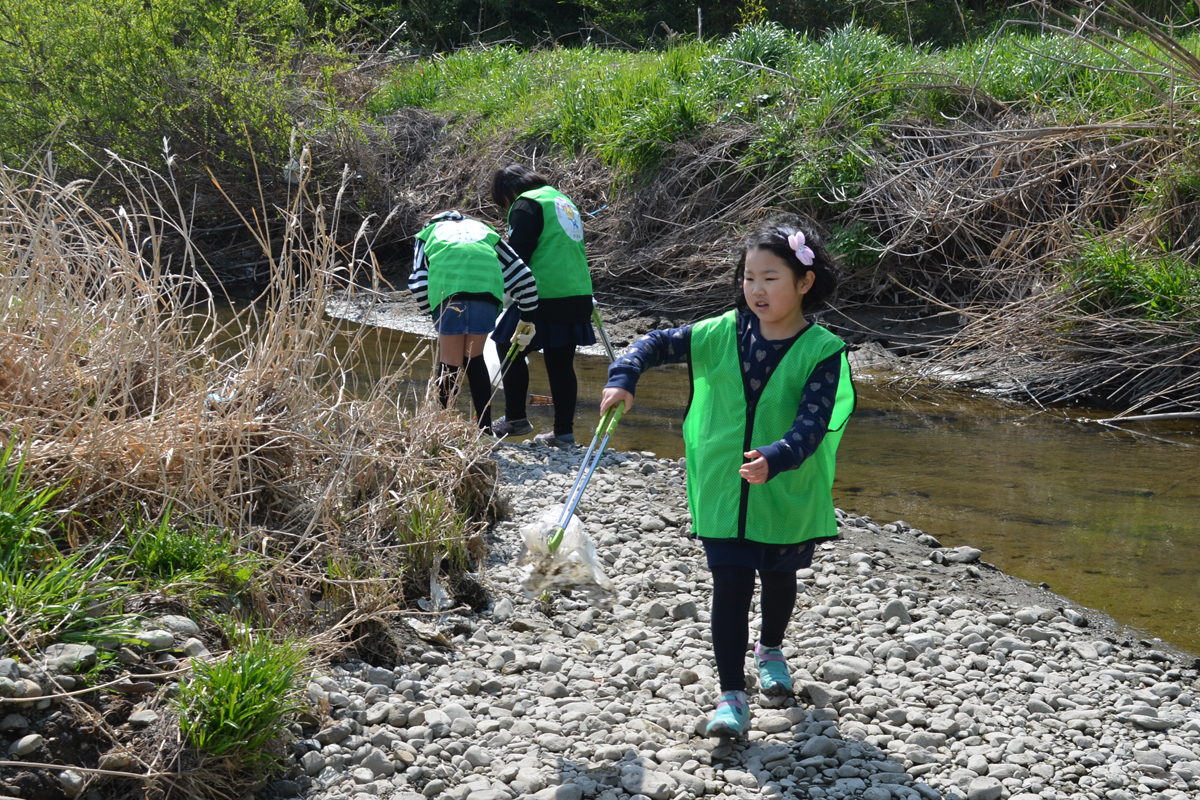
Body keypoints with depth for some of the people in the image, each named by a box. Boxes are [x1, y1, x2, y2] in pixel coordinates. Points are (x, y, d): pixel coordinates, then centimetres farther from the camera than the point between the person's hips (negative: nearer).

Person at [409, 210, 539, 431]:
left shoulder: (429, 232, 32)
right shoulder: (485, 231, 36)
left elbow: (418, 282, 15)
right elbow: (521, 274, 26)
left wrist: (434, 312, 26)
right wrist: (528, 317, 28)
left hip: (449, 292, -2)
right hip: (487, 288, 2)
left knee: (449, 363, 8)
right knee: (474, 358, 18)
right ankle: (485, 426, 19)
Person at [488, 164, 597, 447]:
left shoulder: (526, 205, -5)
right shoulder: (562, 200, 22)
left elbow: (518, 254, -14)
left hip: (545, 297, -8)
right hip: (578, 296, 8)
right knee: (561, 364, 10)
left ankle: (516, 418, 12)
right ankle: (564, 432, 10)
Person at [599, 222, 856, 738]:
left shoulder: (822, 351, -14)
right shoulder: (724, 333, -5)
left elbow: (812, 424, -23)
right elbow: (658, 344, 4)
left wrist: (775, 459, -40)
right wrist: (623, 377, -14)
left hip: (786, 495, -1)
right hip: (724, 490, 1)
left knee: (778, 577, 22)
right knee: (730, 588, -3)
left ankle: (770, 650, 50)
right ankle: (732, 696, 1)